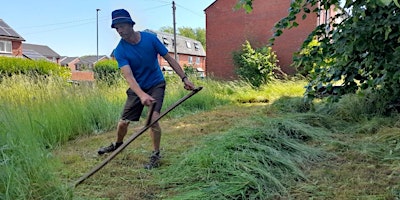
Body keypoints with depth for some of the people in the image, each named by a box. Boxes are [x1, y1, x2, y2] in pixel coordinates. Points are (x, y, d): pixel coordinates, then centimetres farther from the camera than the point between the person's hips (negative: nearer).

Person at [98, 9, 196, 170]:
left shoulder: (150, 38, -15)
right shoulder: (120, 51, -16)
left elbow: (169, 59, -5)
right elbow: (129, 76, -28)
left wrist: (184, 78, -9)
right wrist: (142, 95, -45)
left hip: (156, 84, -1)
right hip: (137, 88, 2)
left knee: (153, 119, -20)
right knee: (123, 122, 4)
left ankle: (156, 155, 1)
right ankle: (118, 144, 38)